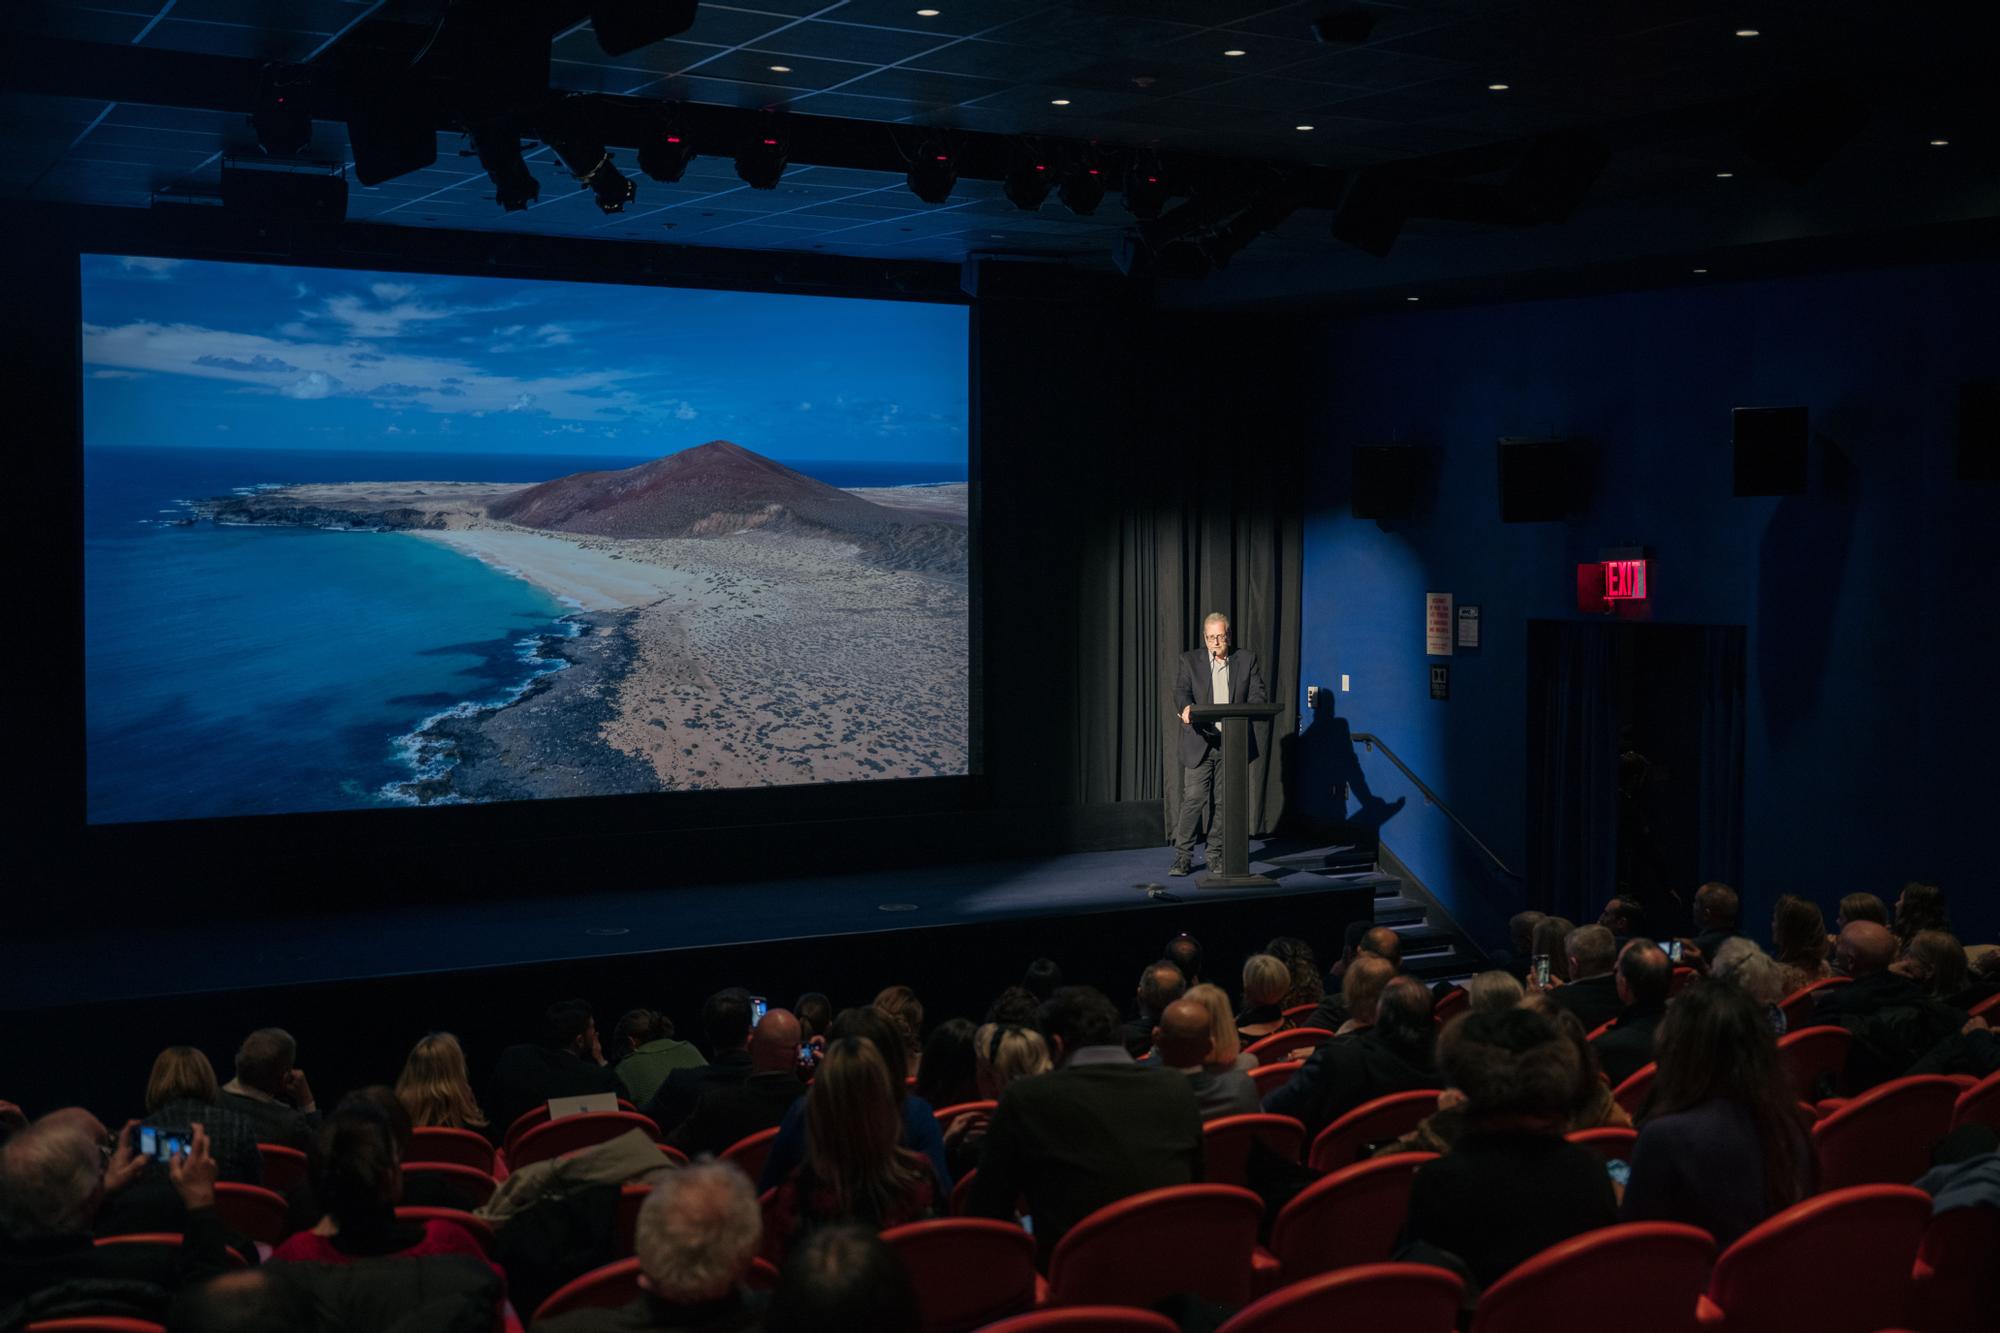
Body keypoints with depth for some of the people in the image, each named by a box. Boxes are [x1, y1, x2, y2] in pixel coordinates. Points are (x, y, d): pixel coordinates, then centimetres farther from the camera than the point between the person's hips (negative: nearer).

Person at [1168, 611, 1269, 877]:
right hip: (1200, 743, -1)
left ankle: (1215, 856, 15)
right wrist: (1185, 708, -31)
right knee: (1193, 798, -7)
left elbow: (1257, 694, 1)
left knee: (1223, 802, 5)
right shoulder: (1191, 661, 5)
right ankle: (1183, 857, 0)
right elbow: (1181, 691, -7)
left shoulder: (1247, 660, 8)